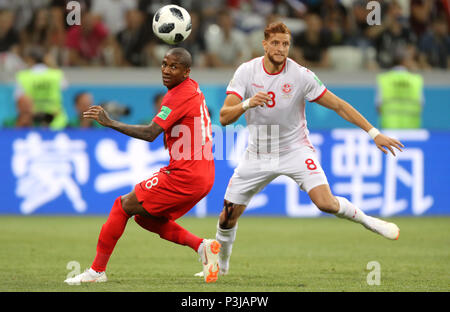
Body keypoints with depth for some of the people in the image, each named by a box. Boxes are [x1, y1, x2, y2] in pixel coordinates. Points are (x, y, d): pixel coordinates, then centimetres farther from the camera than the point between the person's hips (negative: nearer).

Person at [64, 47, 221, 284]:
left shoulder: (179, 96, -16)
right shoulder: (192, 88, 12)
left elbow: (150, 133, -24)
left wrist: (110, 123, -22)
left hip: (185, 177, -10)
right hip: (203, 178, 10)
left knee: (123, 206, -1)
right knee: (146, 217, 18)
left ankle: (97, 270, 2)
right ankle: (201, 246, 6)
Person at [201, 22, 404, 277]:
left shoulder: (301, 75, -14)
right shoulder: (246, 72, -11)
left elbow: (339, 106, -9)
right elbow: (225, 117, -17)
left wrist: (374, 133, -14)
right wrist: (248, 104, -38)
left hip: (295, 149, -2)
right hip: (258, 155, 2)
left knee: (326, 203, -23)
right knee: (228, 215, 2)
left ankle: (367, 220, 4)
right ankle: (221, 263, 28)